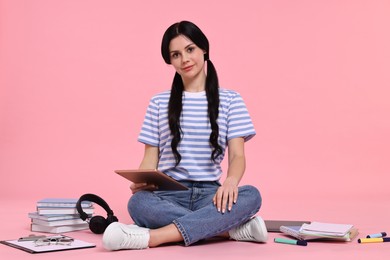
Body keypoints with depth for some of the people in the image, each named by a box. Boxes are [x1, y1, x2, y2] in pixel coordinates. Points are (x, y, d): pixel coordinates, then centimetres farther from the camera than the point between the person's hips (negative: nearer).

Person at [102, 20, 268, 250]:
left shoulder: (230, 100, 9)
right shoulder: (159, 103, 13)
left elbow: (237, 155, -1)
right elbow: (150, 157, 9)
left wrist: (231, 180, -25)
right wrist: (140, 181, -15)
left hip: (209, 194, 0)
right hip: (168, 194, 0)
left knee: (251, 195, -32)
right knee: (138, 202, -34)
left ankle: (150, 237, -37)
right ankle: (234, 228, -27)